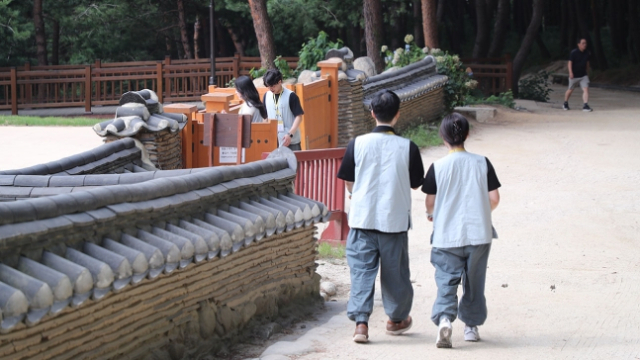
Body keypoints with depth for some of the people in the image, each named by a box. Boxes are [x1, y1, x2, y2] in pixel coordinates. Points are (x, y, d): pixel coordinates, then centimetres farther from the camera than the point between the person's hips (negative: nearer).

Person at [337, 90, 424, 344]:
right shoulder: (408, 147, -7)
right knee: (395, 271, 14)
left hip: (363, 218, 0)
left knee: (362, 270, 3)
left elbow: (349, 183, 3)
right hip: (395, 219, 0)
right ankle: (396, 319, 29)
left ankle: (360, 321, -8)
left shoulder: (357, 144, -6)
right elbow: (415, 184, 3)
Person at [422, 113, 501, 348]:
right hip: (479, 234, 2)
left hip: (447, 236, -2)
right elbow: (494, 198, -1)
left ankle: (444, 318, -23)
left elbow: (430, 201, -1)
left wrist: (431, 214, 22)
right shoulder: (482, 163, -3)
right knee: (474, 282, 16)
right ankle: (472, 325, 24)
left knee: (446, 280, 0)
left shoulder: (437, 167, -7)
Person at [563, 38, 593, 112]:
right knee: (570, 90, 12)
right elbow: (570, 62, -14)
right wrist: (570, 72, -24)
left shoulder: (587, 53, 4)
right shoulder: (574, 52, -12)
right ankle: (565, 104, 34)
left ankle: (585, 106, -17)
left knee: (586, 89, -13)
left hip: (583, 75, 4)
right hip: (574, 75, -4)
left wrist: (587, 72, 22)